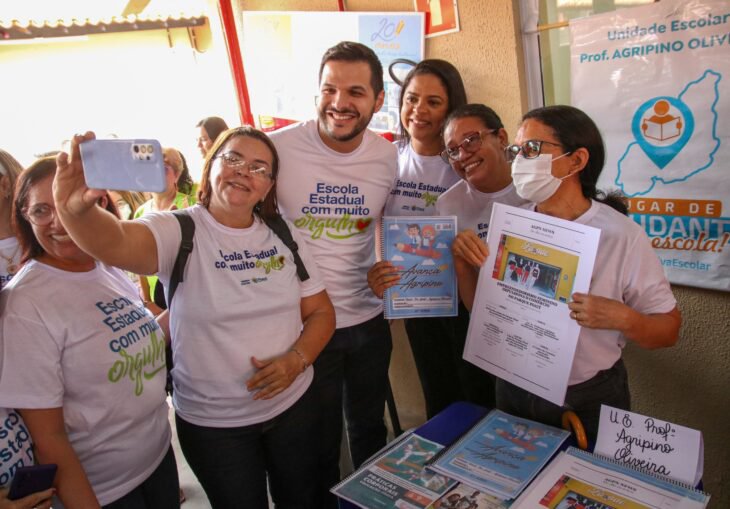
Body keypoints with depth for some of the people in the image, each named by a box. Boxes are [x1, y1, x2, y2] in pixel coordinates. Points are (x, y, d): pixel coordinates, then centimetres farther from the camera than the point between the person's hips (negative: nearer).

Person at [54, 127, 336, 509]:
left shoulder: (284, 237, -3)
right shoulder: (179, 232, -15)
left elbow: (321, 312, 1)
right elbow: (115, 243, -36)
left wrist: (296, 360, -16)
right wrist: (75, 210, -57)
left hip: (293, 405, 4)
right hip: (212, 422, -3)